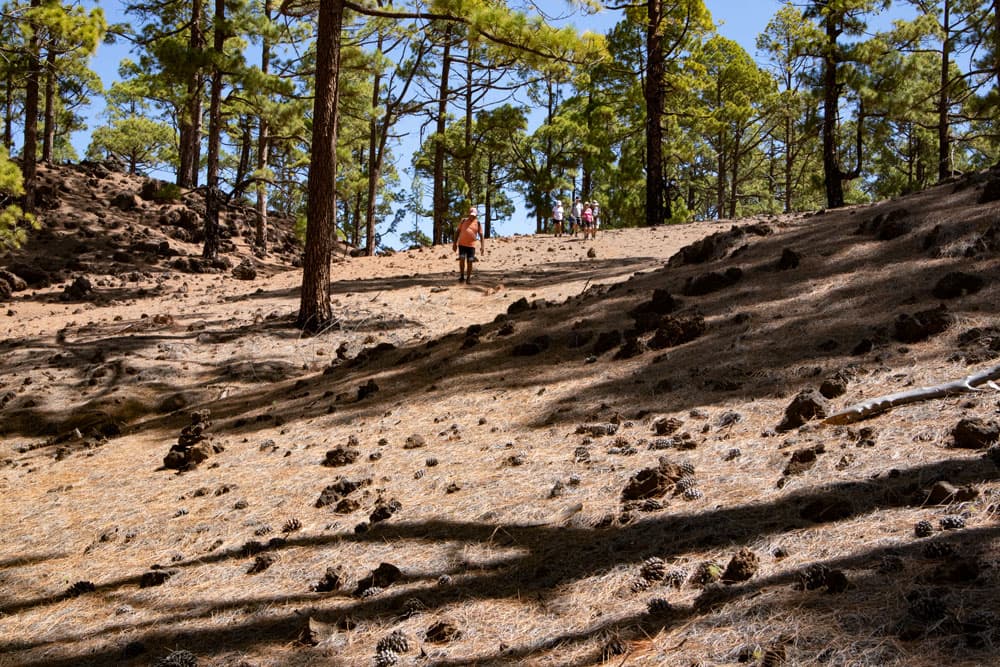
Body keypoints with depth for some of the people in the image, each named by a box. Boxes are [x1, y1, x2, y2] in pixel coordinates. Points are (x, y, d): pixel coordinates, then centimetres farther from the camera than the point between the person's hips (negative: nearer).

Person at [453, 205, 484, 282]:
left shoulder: (478, 223, 3)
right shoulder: (463, 221, 6)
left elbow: (481, 235, 2)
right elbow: (458, 232, 8)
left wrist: (482, 246, -10)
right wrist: (455, 243, 4)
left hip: (471, 245, 0)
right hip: (462, 244, 0)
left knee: (469, 262, 0)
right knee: (462, 259, -14)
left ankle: (468, 278, 10)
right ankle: (462, 276, -1)